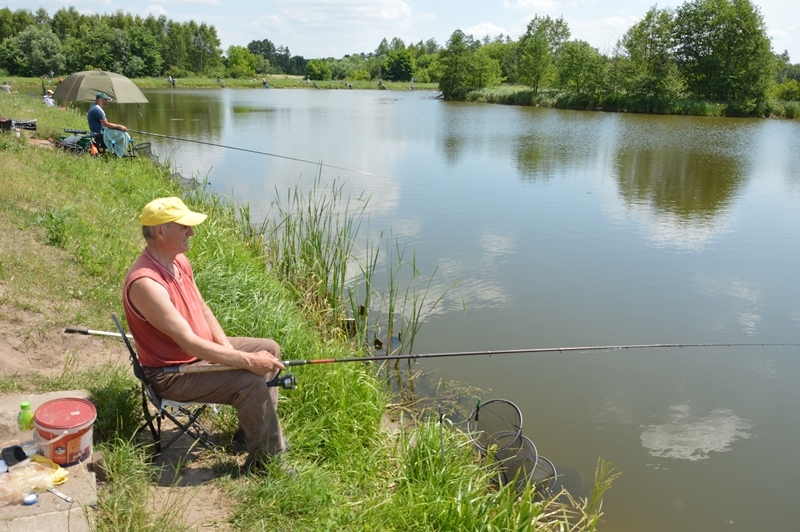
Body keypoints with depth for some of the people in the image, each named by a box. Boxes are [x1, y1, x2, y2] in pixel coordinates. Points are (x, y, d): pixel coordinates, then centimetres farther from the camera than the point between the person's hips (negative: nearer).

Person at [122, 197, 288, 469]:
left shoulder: (179, 260, -1)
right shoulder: (145, 283, -31)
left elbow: (203, 310, 8)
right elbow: (190, 344, -33)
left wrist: (228, 351, -6)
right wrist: (247, 360, -31)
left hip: (203, 351, 10)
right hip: (172, 373, -9)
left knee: (269, 349, 11)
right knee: (251, 381, -25)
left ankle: (253, 426, 22)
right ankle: (266, 459, -5)